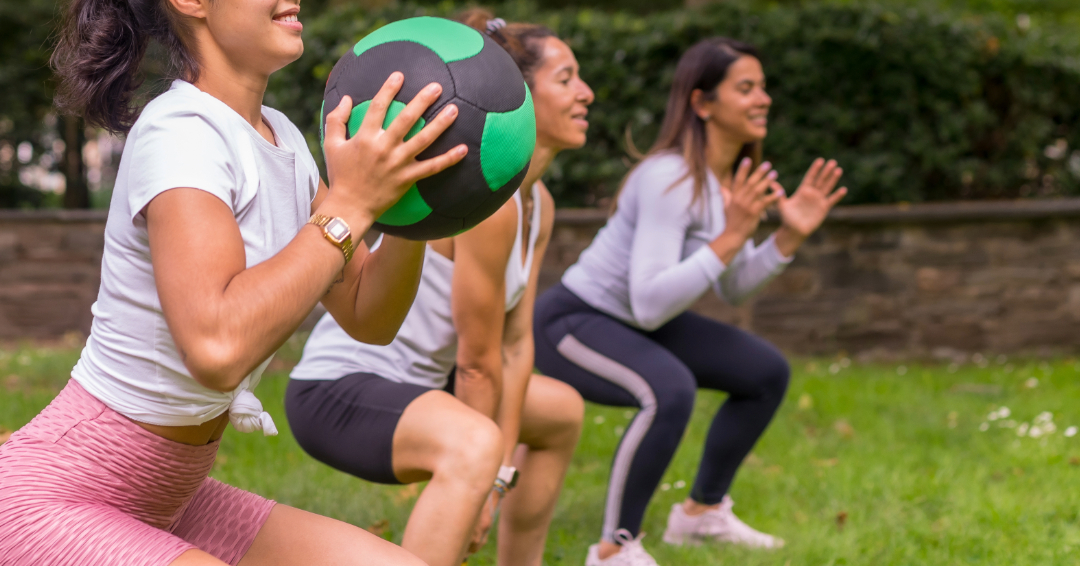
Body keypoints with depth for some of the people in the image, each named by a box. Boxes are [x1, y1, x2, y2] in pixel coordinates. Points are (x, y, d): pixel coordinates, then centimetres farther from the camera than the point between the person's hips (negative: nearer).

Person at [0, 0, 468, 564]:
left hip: (167, 499, 9)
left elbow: (369, 318, 7)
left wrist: (408, 201, -9)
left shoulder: (276, 133, 5)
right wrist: (348, 204, -29)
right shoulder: (179, 131, -21)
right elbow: (217, 348, -36)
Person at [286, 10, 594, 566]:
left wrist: (501, 474, 2)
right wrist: (488, 469, -10)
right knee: (472, 447, -40)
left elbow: (517, 342, 5)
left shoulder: (539, 206, 6)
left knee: (563, 411, 27)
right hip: (337, 390, -11)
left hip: (411, 381, 11)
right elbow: (478, 361, -19)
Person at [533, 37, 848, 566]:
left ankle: (703, 511, 24)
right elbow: (650, 305, -33)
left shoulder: (732, 177, 1)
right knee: (670, 390, -36)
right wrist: (731, 236, -35)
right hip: (573, 322, -9)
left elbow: (733, 287, 10)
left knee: (767, 372, 10)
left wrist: (790, 235, -4)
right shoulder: (670, 179, -27)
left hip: (637, 324, 10)